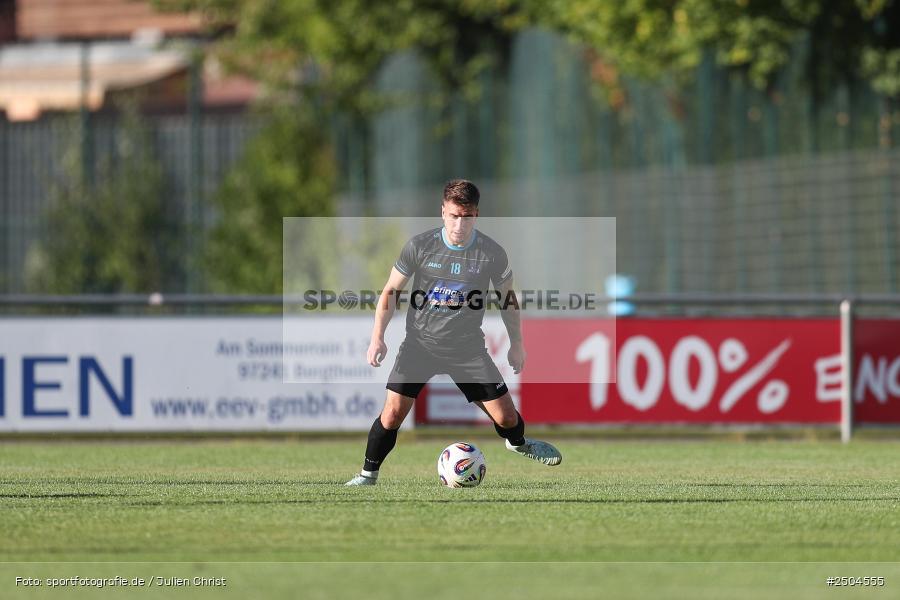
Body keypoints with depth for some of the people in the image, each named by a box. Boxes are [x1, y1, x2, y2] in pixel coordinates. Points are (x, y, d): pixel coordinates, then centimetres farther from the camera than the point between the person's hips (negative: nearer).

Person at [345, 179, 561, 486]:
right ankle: (368, 474, 5)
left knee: (505, 417, 0)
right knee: (393, 412, -15)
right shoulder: (420, 246, -12)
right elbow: (391, 291, -1)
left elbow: (508, 297, 8)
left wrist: (517, 343, 13)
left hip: (468, 348, 1)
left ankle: (518, 443, 36)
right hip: (420, 343, -1)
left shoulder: (492, 253, -10)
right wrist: (377, 338, -8)